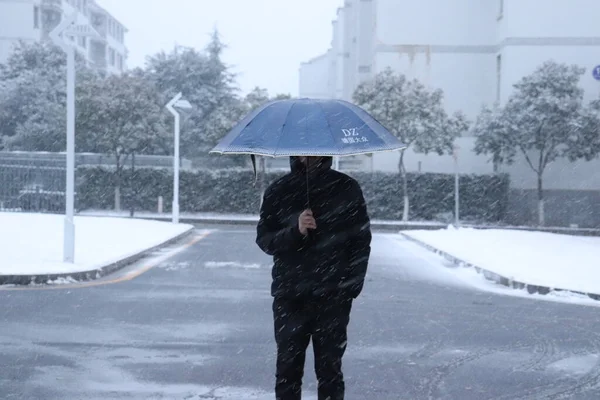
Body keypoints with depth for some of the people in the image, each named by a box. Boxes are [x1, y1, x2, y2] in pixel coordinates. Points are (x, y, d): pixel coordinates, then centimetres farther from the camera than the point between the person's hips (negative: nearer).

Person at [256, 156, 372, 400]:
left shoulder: (346, 188, 3)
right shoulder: (278, 192, 5)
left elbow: (362, 240, 5)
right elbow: (264, 239, 2)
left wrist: (352, 284, -3)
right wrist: (295, 231, -17)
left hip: (333, 297, -1)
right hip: (289, 297, 1)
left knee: (329, 368, 4)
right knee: (288, 368, 4)